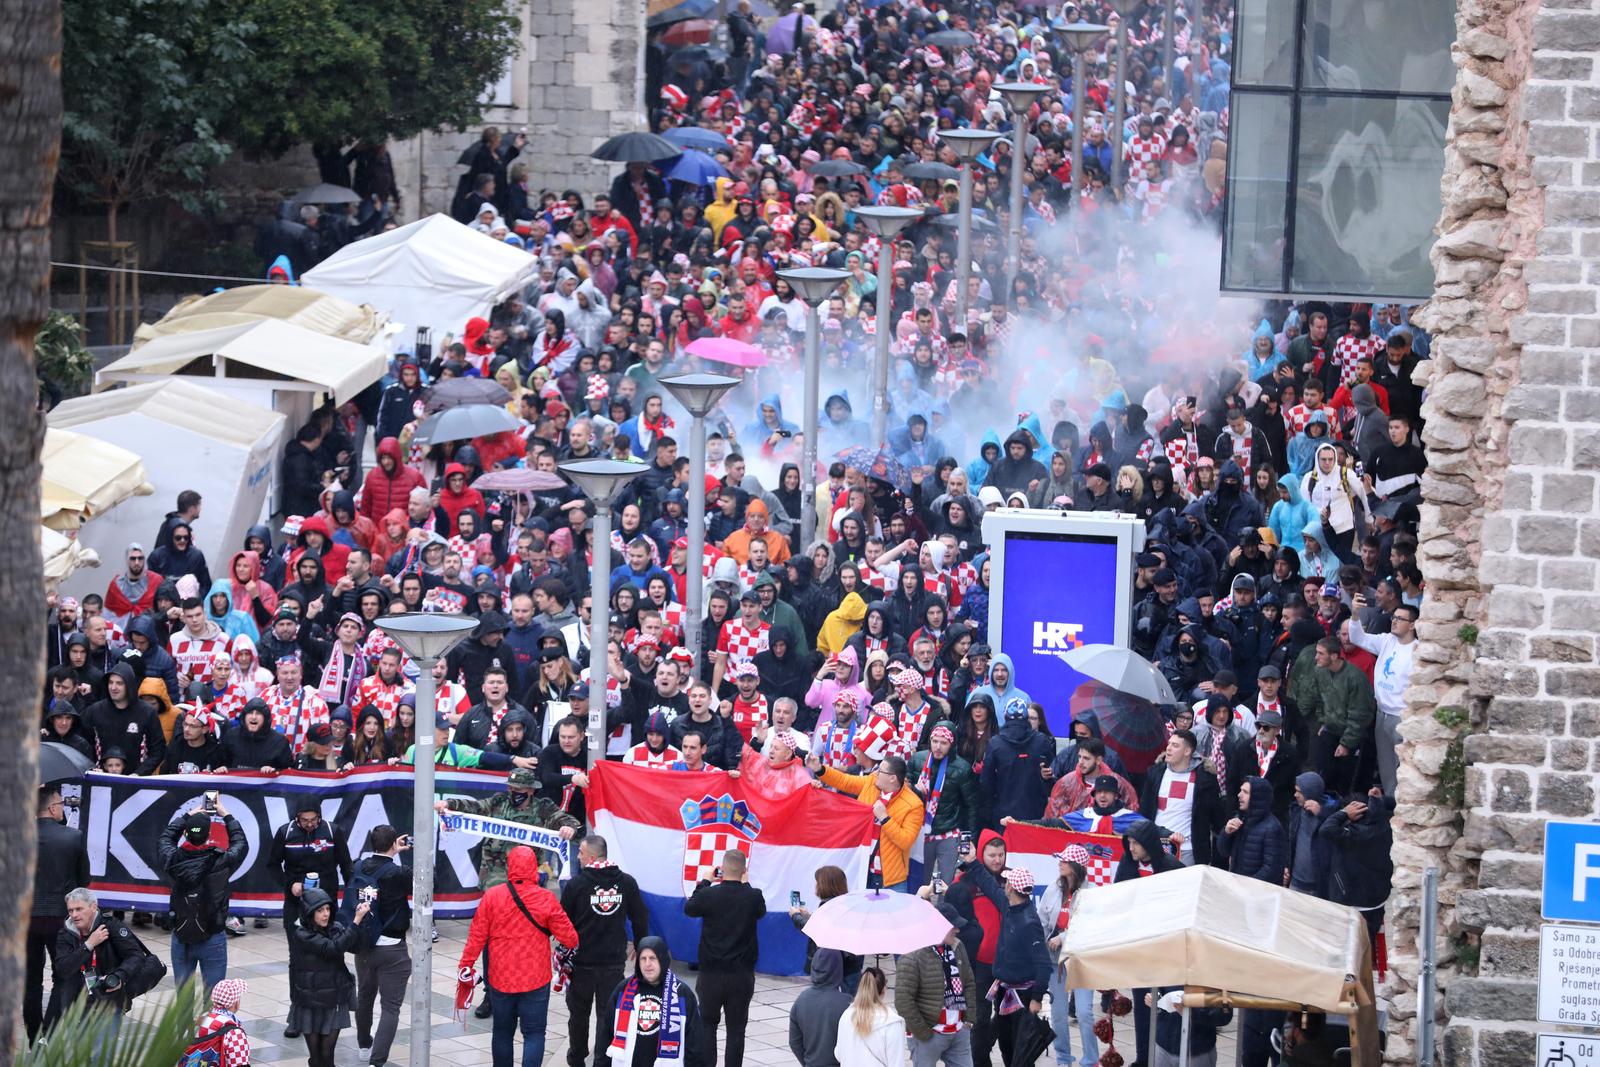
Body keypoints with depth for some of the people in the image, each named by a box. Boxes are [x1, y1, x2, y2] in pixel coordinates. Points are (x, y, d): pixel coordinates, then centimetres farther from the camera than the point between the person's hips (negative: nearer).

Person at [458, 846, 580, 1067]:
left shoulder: (492, 897, -8)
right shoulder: (546, 899, -12)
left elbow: (476, 936, -4)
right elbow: (568, 938, -7)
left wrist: (465, 966, 7)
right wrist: (572, 943, 16)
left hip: (500, 980, 2)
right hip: (535, 981, -2)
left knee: (503, 1032, 17)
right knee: (534, 1033, 3)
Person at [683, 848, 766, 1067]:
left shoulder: (709, 895, -14)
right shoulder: (753, 897, -11)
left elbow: (689, 908, 7)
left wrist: (705, 882, 15)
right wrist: (746, 884, 20)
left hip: (711, 974, 0)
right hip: (742, 975, 0)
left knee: (707, 1024, 13)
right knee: (736, 1028, 6)